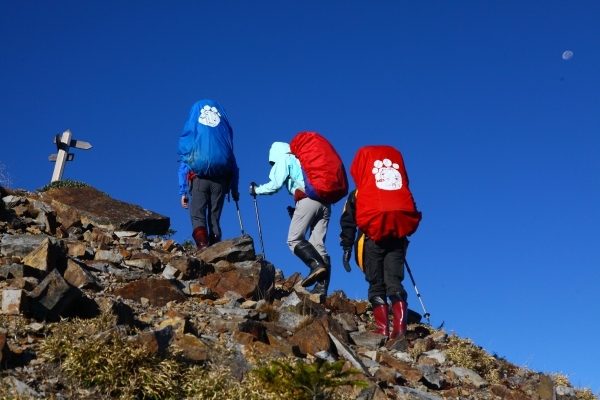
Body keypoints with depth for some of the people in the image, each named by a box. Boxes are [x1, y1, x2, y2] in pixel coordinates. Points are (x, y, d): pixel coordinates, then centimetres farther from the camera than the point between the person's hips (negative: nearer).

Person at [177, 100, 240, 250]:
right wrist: (234, 189, 16)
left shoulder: (191, 135, 11)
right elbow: (233, 164, 14)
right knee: (214, 218, 9)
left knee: (197, 216, -4)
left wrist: (183, 192, 10)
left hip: (198, 178, -2)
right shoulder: (224, 132, 16)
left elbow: (184, 163, 9)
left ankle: (202, 243, -30)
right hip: (220, 180, 2)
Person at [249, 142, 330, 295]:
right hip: (325, 201, 7)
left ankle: (316, 265, -25)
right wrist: (298, 210, 26)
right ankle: (322, 287, -9)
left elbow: (275, 185, 4)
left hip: (308, 198, -7)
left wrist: (257, 190, 20)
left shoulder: (284, 159, 14)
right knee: (318, 244, 2)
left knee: (294, 239, -3)